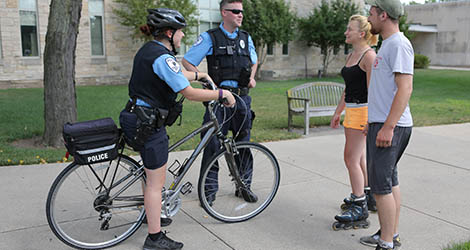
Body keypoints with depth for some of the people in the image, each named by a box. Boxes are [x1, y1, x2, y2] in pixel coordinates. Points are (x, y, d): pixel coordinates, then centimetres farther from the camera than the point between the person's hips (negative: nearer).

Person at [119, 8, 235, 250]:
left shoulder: (148, 49, 12)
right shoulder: (162, 57, -19)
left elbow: (173, 75, 28)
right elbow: (190, 93, -23)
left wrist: (200, 74, 35)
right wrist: (222, 93, -11)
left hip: (136, 118, 10)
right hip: (149, 124, -10)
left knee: (152, 173, 26)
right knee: (156, 182, 0)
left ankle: (151, 211, 45)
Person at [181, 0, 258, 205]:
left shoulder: (246, 38, 12)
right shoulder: (209, 38, -2)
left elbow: (254, 61, 28)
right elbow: (186, 62, -1)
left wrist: (251, 77, 9)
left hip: (242, 98, 4)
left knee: (243, 143, 9)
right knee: (213, 143, -2)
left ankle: (244, 186, 23)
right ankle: (209, 189, 11)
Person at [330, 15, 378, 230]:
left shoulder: (369, 55, -13)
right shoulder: (351, 55, 15)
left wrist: (370, 120, -22)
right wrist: (338, 112, 23)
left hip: (363, 111, -9)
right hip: (351, 110, 9)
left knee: (351, 159, -8)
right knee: (359, 158, 16)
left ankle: (359, 208, 0)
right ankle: (367, 196, 30)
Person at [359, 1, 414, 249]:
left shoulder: (399, 44, -14)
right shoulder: (387, 44, 18)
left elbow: (405, 88, -22)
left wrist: (387, 127, -25)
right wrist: (372, 122, 25)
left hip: (390, 127, -10)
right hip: (382, 124, 10)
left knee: (381, 184, -7)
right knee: (390, 181, 16)